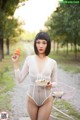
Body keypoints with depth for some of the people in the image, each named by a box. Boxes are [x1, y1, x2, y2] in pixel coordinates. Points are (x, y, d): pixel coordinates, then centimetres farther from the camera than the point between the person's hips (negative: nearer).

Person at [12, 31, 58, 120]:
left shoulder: (52, 62, -6)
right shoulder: (29, 59, -5)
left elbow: (55, 82, 4)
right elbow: (20, 79, -5)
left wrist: (51, 85, -17)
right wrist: (16, 63, -10)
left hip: (46, 100, -1)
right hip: (32, 99, 1)